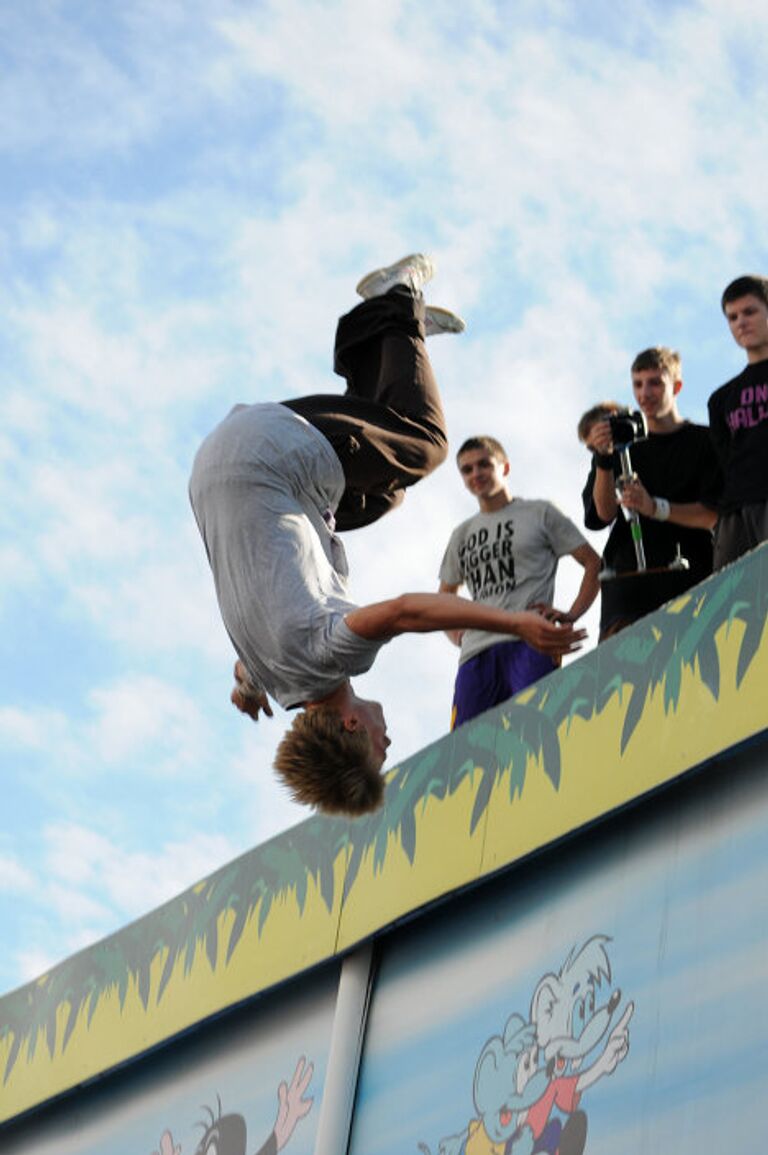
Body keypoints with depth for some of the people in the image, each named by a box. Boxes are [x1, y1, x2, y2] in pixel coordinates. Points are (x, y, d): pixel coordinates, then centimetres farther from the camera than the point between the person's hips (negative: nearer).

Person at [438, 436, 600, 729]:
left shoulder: (540, 513, 14)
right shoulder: (462, 535, 27)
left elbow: (594, 564, 11)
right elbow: (444, 597, 35)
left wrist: (571, 615, -3)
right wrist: (455, 633, 14)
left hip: (529, 642, -4)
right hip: (476, 650, 5)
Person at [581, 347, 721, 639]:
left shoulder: (705, 442, 12)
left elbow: (716, 515, -1)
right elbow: (600, 516, 6)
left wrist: (656, 508, -15)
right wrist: (604, 460, -10)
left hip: (689, 580, -1)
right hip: (626, 580, 1)